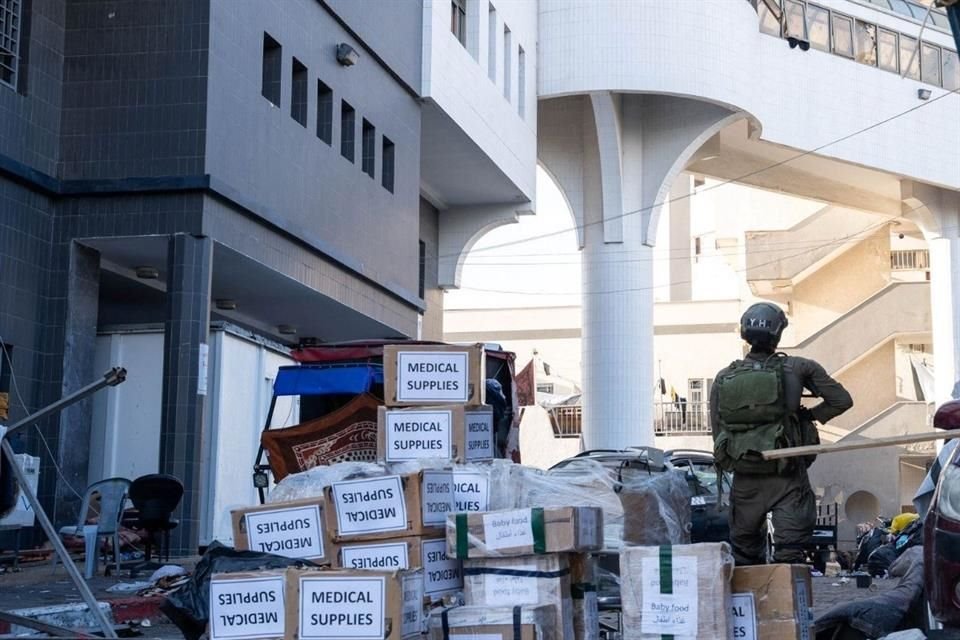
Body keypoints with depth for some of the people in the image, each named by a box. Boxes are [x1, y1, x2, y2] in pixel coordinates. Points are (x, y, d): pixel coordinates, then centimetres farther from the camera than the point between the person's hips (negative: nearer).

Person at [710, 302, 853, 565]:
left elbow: (717, 432, 5)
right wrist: (811, 415, 11)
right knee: (789, 553, 0)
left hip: (744, 479, 3)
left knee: (745, 556, 14)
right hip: (786, 479, -3)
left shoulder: (723, 378, 2)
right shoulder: (797, 368, -5)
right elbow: (842, 400, -3)